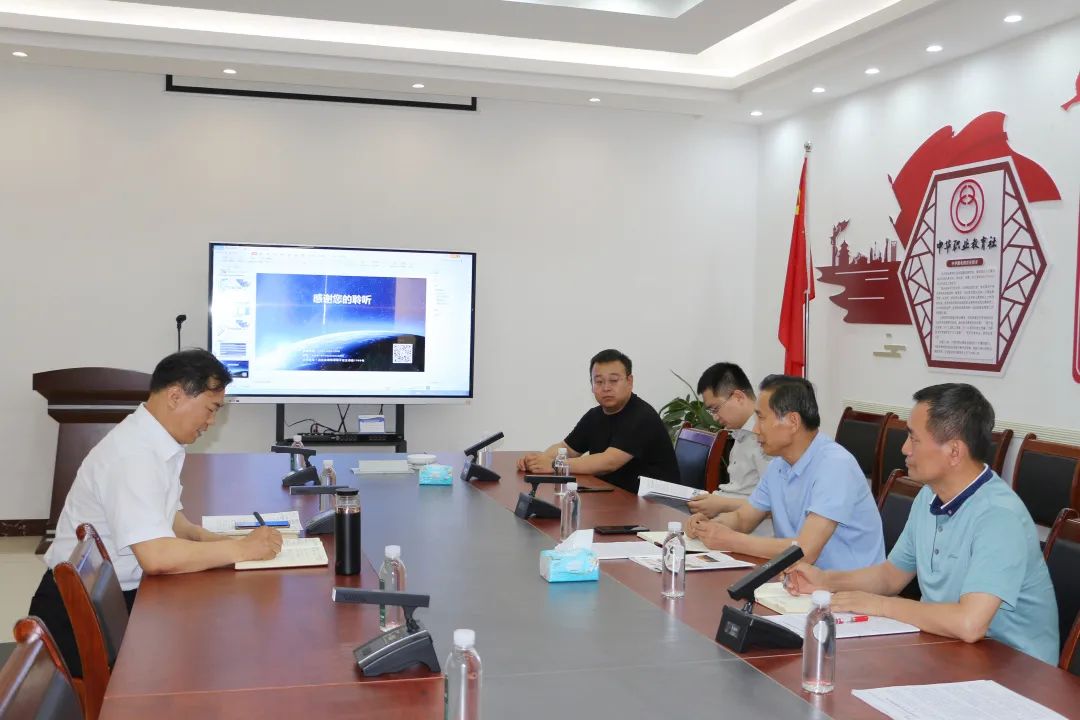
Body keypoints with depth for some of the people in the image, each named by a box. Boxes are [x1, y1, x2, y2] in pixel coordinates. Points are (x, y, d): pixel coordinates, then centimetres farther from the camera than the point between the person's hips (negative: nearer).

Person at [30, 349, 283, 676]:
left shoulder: (158, 442, 4)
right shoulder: (135, 454, -25)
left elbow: (168, 519, 15)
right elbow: (157, 556, -32)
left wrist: (217, 541, -3)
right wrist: (241, 549, -23)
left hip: (117, 596, 8)